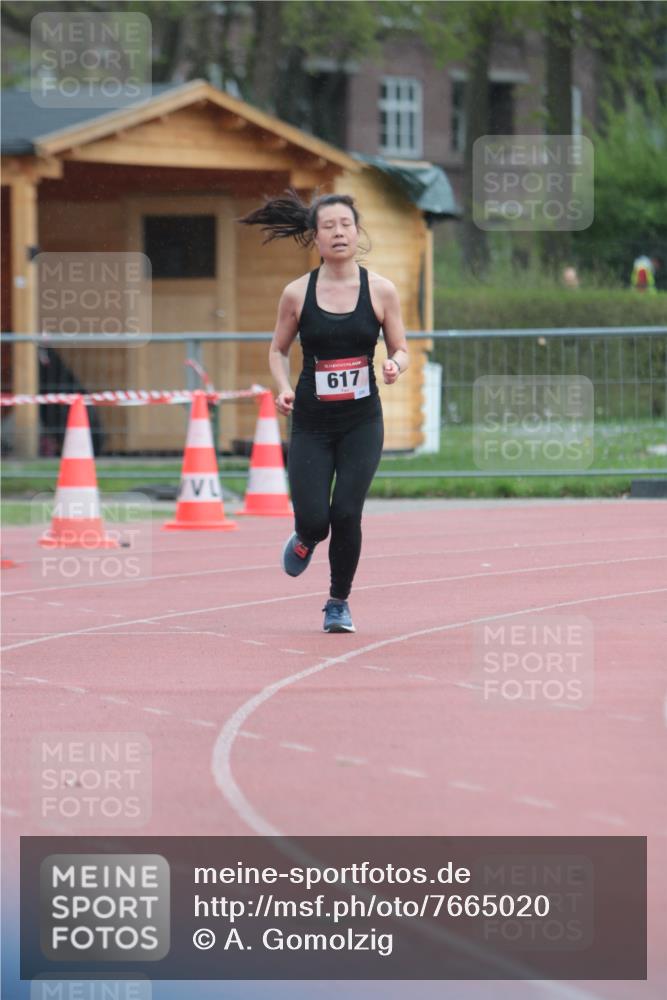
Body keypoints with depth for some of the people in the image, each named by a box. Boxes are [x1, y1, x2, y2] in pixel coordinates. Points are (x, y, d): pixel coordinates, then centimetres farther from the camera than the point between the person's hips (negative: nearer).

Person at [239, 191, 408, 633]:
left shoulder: (380, 290, -2)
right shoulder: (297, 294, -1)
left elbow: (401, 348, 6)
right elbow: (278, 350, 11)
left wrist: (395, 366, -17)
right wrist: (283, 386, -8)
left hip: (362, 421, 0)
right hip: (311, 422, 0)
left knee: (346, 513, -10)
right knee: (314, 518, -8)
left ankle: (339, 603, 13)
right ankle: (305, 541, 33)